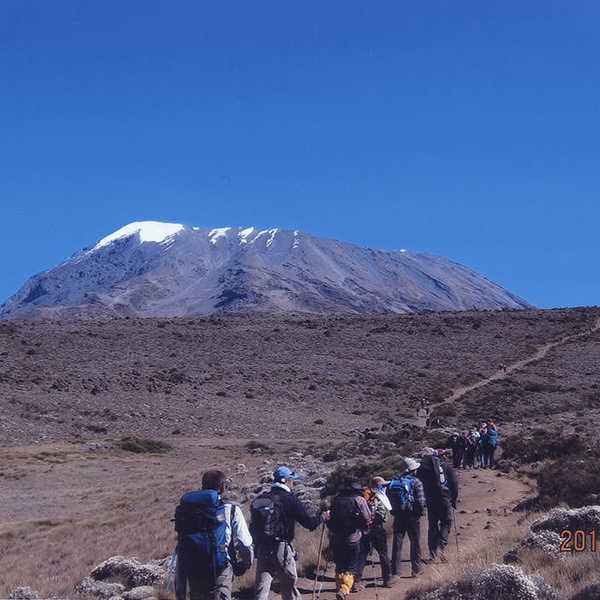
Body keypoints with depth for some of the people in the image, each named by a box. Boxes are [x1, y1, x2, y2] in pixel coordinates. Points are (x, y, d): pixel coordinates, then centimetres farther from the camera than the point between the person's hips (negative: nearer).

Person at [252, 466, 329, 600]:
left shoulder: (259, 500, 9)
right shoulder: (289, 499, -8)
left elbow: (253, 528, 13)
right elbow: (309, 523, -6)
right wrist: (322, 517, 12)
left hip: (261, 552, 5)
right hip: (282, 551, -4)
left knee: (261, 589, 3)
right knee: (289, 589, 12)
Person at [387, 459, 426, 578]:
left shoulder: (393, 482, 6)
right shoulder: (416, 482, -9)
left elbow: (388, 500, 5)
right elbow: (421, 501, -14)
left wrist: (394, 511, 13)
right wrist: (421, 511, 1)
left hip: (398, 517, 4)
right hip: (412, 517, -4)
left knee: (397, 543, 6)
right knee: (415, 543, 13)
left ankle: (395, 571, 3)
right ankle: (416, 569, 20)